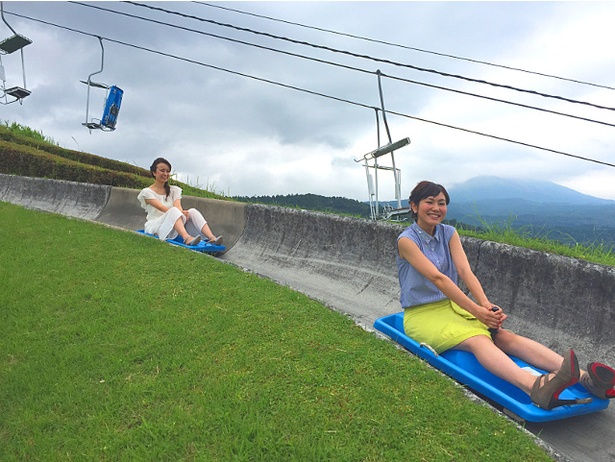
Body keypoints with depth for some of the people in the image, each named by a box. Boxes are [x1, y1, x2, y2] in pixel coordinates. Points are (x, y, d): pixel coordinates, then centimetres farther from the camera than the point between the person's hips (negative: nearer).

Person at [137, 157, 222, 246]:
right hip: (154, 228, -4)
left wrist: (181, 212, -29)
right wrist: (180, 212, -31)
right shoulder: (147, 192, 2)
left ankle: (212, 238, -45)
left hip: (173, 227, 4)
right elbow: (161, 207, -14)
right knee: (174, 211, -34)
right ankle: (187, 238, -60)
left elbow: (178, 206, -4)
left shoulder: (174, 190, 16)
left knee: (192, 211, -23)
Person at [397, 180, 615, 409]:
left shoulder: (449, 233, 7)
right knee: (477, 339, -32)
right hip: (421, 314, -5)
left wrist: (486, 304, -26)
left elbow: (465, 270, -8)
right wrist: (476, 310, -30)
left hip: (452, 304, 5)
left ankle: (585, 377, -35)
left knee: (505, 336, -19)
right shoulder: (407, 240, -11)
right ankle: (536, 388, -55)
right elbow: (437, 277, -22)